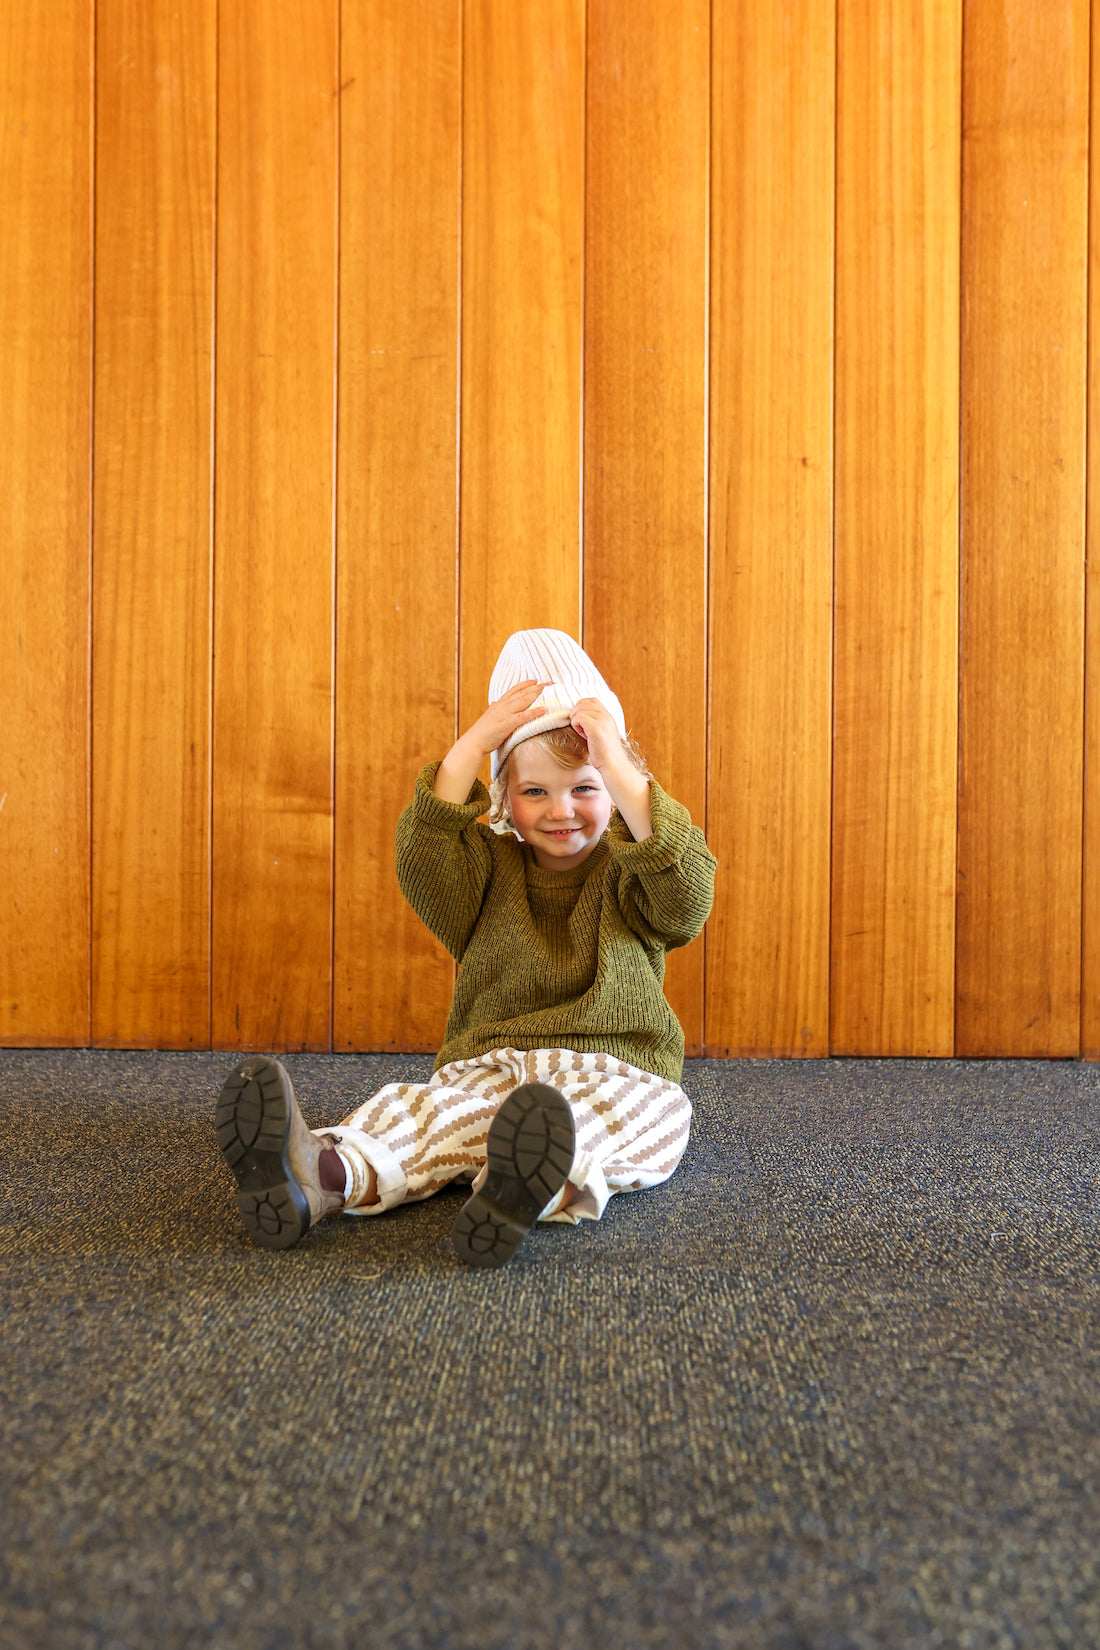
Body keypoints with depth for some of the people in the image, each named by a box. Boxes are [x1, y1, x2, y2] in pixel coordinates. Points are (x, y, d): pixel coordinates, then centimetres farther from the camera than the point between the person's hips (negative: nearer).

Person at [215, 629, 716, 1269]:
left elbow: (688, 901, -12)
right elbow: (422, 864, -6)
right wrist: (474, 743, -11)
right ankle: (322, 1173, -60)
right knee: (426, 1109, -31)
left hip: (614, 1073, -1)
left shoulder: (628, 873, 11)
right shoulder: (490, 867, 15)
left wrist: (618, 768, -16)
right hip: (490, 1066, 2)